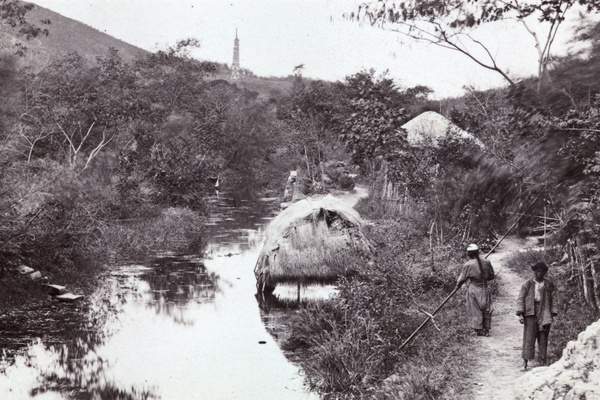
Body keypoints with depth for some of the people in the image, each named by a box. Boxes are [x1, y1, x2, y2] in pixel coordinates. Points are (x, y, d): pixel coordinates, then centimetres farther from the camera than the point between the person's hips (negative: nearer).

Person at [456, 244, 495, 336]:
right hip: (485, 288, 4)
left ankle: (479, 330, 8)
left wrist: (458, 285, 13)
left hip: (474, 289, -3)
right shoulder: (486, 262, -3)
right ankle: (486, 330, 16)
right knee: (486, 310, 13)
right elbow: (491, 276, 7)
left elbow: (462, 278, -6)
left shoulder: (468, 265, -14)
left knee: (475, 310, 7)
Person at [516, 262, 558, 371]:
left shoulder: (549, 285, 8)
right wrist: (520, 314, -6)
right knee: (529, 338, -6)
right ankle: (525, 363, -4)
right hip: (530, 314, -2)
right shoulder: (527, 284, 3)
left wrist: (553, 314, 1)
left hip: (544, 315, 2)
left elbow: (553, 300, 9)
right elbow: (520, 299, 2)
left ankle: (542, 363, 11)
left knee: (543, 339, 5)